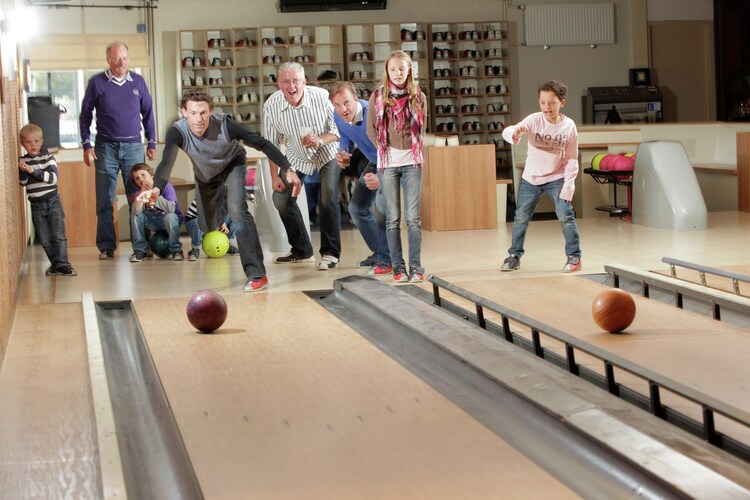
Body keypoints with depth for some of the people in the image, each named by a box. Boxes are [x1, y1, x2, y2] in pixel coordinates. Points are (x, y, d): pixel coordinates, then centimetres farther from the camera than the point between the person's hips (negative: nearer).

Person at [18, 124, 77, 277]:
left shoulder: (47, 157, -4)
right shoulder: (22, 161, 3)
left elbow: (53, 177, -16)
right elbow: (22, 182, -2)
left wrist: (34, 171, -24)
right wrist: (23, 171, -21)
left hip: (53, 202, -3)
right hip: (36, 205, 3)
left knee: (58, 235, -7)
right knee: (44, 239, 6)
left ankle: (63, 264, -5)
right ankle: (55, 264, 17)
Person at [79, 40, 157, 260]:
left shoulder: (138, 82, 6)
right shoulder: (97, 83, 1)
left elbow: (147, 113, 14)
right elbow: (85, 115, 5)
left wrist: (152, 143, 10)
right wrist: (86, 145, -2)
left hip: (133, 146, 1)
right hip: (105, 147, -1)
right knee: (105, 200, 0)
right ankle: (106, 246, 6)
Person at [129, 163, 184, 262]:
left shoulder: (166, 187, -19)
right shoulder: (139, 192, -7)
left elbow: (171, 208, -34)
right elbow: (136, 211, -26)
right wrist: (142, 192, -35)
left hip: (171, 220, -4)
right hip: (154, 222, 4)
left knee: (169, 217, -37)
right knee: (136, 215, -18)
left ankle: (175, 250, -17)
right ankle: (140, 250, -9)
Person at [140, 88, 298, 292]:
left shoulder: (225, 125, -36)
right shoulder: (177, 132, -34)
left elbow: (262, 144, -29)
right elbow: (166, 162, -49)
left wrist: (288, 170, -35)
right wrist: (157, 188, -69)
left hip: (233, 165, -3)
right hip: (205, 174, 3)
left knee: (237, 209, -26)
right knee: (208, 226, 9)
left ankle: (256, 274, -25)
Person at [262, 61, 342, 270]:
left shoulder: (322, 97, -30)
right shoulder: (271, 106, -22)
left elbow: (339, 130, -19)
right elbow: (271, 143, -8)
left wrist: (320, 140, -39)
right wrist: (274, 176, -9)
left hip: (327, 153, -3)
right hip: (296, 157, 3)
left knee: (329, 197, -20)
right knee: (281, 198, -3)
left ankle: (330, 253, -8)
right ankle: (301, 251, 14)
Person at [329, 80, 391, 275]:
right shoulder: (338, 117, -12)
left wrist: (381, 177, -47)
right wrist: (343, 152, -12)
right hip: (374, 162, 8)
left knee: (381, 202, -30)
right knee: (357, 207, 12)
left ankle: (386, 260, -23)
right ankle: (378, 253, 29)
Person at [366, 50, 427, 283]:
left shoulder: (418, 96, 5)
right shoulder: (378, 96, 3)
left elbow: (421, 128, 12)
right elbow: (371, 129, 7)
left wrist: (413, 148, 4)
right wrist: (384, 148, -1)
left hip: (412, 161, 0)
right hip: (388, 162, 0)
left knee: (413, 217, -4)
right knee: (393, 218, 2)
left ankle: (416, 267, -1)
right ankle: (398, 267, 6)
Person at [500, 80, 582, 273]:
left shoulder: (569, 126, -13)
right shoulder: (534, 120, -18)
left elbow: (571, 159, -7)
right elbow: (507, 132, -32)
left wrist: (568, 184, -16)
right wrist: (515, 133, -56)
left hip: (556, 178, -1)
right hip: (531, 178, 1)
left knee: (565, 215, -13)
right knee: (521, 217, 9)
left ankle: (574, 256, 1)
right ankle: (514, 255, 27)